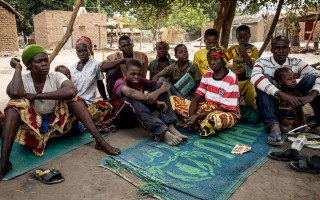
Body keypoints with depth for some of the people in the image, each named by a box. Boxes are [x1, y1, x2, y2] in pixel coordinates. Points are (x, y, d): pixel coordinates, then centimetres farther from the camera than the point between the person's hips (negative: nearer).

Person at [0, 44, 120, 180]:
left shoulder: (56, 77, -10)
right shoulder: (23, 80, -9)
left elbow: (71, 91, -34)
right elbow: (15, 93, -36)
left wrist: (36, 96, -30)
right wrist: (18, 68, -19)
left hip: (57, 124, 1)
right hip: (32, 127, 0)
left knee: (72, 96, -22)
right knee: (16, 103, -26)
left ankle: (100, 141, -28)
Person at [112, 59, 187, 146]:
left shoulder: (141, 81, 0)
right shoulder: (120, 82, -15)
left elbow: (166, 86, -8)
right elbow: (129, 92, -41)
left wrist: (156, 93, -30)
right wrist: (154, 100, -39)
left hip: (140, 117, 5)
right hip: (122, 118, -5)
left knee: (159, 86, -9)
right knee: (130, 98, -38)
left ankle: (170, 127, -28)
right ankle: (163, 133, -48)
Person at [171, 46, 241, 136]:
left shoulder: (231, 79, -17)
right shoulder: (207, 75, 2)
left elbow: (224, 108, -20)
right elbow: (196, 98, -3)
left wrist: (197, 116, -26)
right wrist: (191, 116, -23)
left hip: (227, 113, -6)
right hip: (206, 108, 6)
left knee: (215, 118, -46)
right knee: (173, 99, -6)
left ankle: (198, 124, -12)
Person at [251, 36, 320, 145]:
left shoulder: (296, 63, -1)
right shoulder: (262, 62, -11)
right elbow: (255, 78, -35)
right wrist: (283, 95, -43)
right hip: (269, 105, -3)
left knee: (311, 78, -14)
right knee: (264, 79, -29)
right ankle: (274, 126, -39)